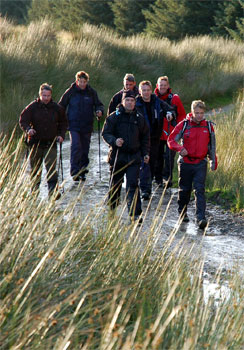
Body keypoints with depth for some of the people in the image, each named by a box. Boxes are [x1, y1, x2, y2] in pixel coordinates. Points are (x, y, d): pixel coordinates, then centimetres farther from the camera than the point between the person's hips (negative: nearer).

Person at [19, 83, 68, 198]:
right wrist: (28, 129, -24)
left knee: (51, 167, -11)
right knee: (35, 168, 9)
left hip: (51, 143, 0)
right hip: (36, 143, 0)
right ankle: (34, 189, 23)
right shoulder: (32, 107, -3)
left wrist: (61, 135, 4)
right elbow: (23, 121, -4)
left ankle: (53, 190, -14)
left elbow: (63, 123, 18)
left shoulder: (57, 108, 4)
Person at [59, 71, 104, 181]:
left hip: (87, 126, 3)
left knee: (85, 149, 7)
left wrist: (99, 111, -10)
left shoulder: (91, 92, 5)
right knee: (76, 146, -19)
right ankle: (75, 171, -20)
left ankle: (82, 172, 20)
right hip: (74, 125, -3)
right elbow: (61, 106, 7)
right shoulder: (70, 92, 0)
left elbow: (98, 104, 13)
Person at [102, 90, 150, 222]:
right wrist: (114, 141, -22)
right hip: (117, 156, -1)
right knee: (115, 184, 11)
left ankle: (135, 214, -11)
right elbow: (105, 133, -3)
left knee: (133, 185, -9)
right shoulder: (114, 117, 0)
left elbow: (145, 137, 18)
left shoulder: (139, 118, 8)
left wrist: (145, 153, 11)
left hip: (134, 157, 1)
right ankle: (111, 210, 30)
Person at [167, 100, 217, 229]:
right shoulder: (183, 125, -4)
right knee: (184, 189, 11)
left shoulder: (208, 126, 3)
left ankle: (200, 218, -16)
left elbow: (212, 146, 14)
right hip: (185, 162, 0)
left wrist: (213, 162, 17)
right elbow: (171, 140, -3)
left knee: (200, 190, -10)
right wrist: (179, 148, -23)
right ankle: (182, 212, 32)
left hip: (200, 163, 0)